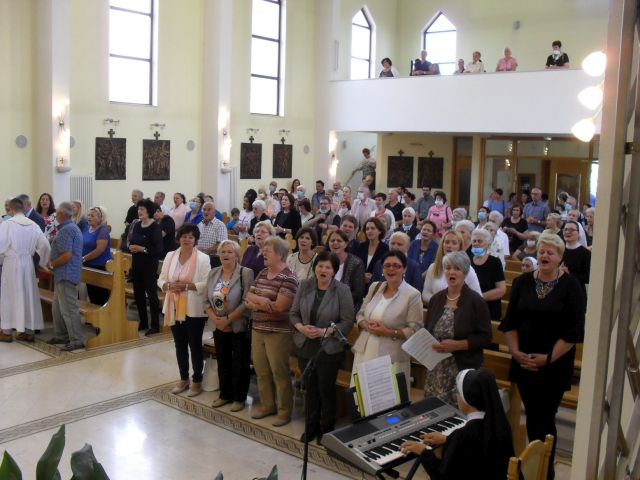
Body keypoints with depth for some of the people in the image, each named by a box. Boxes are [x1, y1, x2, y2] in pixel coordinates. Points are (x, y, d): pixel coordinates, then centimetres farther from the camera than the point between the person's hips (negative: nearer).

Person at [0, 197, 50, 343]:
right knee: (29, 296, 11)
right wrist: (42, 262, 13)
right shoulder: (33, 225, -1)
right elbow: (45, 246, 0)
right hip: (28, 263, 3)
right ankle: (29, 331, 16)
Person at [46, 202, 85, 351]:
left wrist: (52, 264, -10)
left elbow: (67, 255, -24)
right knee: (57, 308, 18)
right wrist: (53, 262, 12)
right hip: (63, 275, 11)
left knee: (69, 308, -6)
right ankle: (61, 336, 26)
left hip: (66, 275, -11)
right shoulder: (73, 227, 17)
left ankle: (77, 340, -2)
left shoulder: (66, 230, -16)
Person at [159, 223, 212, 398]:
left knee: (195, 345, 5)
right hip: (174, 308, 5)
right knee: (180, 345, 15)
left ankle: (197, 381, 18)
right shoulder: (170, 256, 6)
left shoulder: (203, 258, -9)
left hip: (194, 309, -5)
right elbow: (161, 279, 8)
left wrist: (187, 286, -23)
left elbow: (207, 284, -14)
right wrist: (169, 285, -13)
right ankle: (183, 379, 29)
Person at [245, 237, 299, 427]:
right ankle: (267, 405, 29)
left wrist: (255, 303, -9)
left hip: (278, 332, -7)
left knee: (279, 372, 1)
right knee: (261, 370, 14)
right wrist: (262, 300, -15)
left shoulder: (288, 279, -13)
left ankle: (284, 411, 14)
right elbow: (249, 295, 6)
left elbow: (279, 306, -20)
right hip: (257, 329, 7)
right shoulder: (262, 274, 11)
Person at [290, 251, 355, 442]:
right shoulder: (304, 285, -1)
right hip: (305, 346, 3)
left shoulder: (342, 290, -11)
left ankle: (327, 430, 27)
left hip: (329, 349, -3)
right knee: (310, 388, 14)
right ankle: (312, 426, 33)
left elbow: (348, 322, -10)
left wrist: (325, 332, -18)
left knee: (326, 389, 7)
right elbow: (294, 313, 5)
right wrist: (302, 328, -13)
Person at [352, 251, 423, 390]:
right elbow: (360, 314, 15)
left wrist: (389, 333, -17)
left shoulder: (412, 295, -6)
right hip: (365, 352, 5)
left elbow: (415, 330, -9)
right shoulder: (375, 287, 10)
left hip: (391, 357, -4)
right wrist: (367, 325, -6)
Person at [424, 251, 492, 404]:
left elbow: (485, 338, -8)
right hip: (436, 370, 4)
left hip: (464, 370, -4)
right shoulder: (436, 299, 8)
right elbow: (427, 331, 17)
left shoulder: (476, 301, -6)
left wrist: (457, 345, -18)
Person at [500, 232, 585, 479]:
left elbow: (574, 330, -9)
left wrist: (548, 358, -14)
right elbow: (510, 322, 5)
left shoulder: (571, 286, -6)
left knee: (545, 419, -1)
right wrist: (515, 351, -7)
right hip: (524, 363, 3)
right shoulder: (522, 282, 4)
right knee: (531, 416, 10)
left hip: (554, 366, -3)